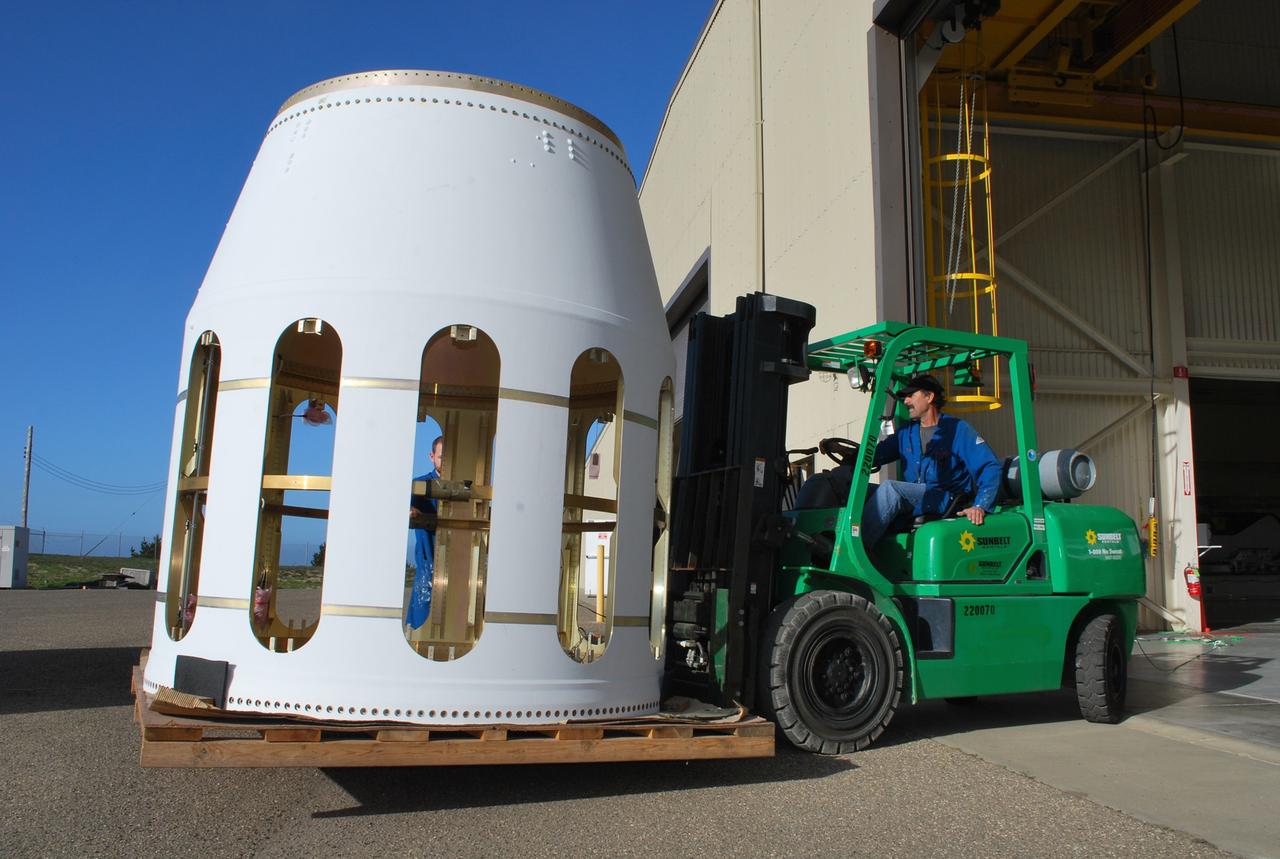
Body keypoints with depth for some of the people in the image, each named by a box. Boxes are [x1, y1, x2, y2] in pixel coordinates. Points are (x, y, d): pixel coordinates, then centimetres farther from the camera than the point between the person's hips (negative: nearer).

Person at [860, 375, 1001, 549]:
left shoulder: (957, 430, 1)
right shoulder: (905, 433, 19)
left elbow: (991, 468, -7)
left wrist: (980, 506, -21)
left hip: (946, 502, -6)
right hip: (911, 502, 6)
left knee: (889, 488, -30)